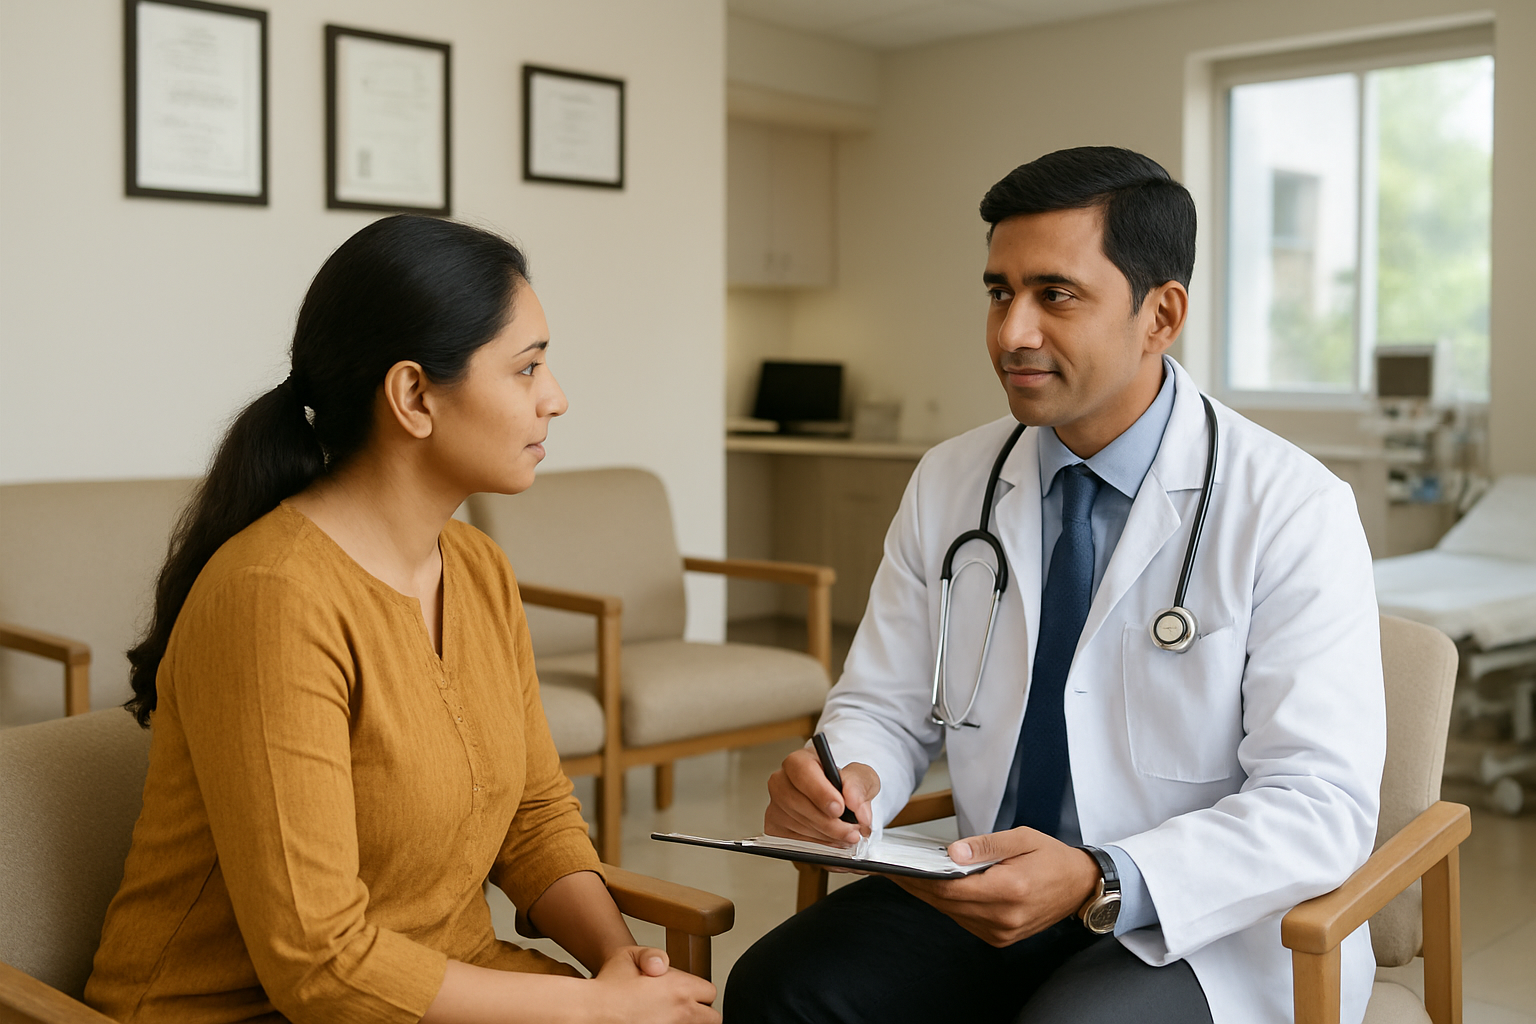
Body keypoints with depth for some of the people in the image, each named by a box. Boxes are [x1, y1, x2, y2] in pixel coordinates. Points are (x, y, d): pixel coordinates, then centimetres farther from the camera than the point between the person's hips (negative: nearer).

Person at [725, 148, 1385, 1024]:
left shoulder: (1294, 509, -12)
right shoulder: (947, 484, 3)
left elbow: (1321, 807, -16)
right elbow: (886, 707, 8)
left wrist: (1100, 884, -31)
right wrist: (842, 779, -17)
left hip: (1205, 929, -3)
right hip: (991, 893, 4)